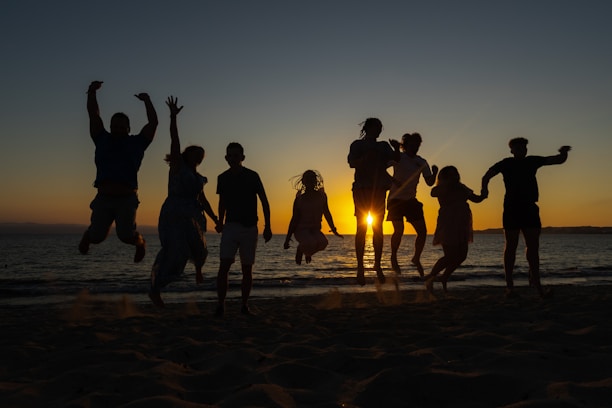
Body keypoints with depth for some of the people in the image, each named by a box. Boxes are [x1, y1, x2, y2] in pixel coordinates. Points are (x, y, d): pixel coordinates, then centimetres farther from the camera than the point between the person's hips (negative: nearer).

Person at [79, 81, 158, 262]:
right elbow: (93, 114, 9)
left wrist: (147, 101, -1)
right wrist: (92, 92, 1)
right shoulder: (103, 140, 12)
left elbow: (153, 122, 4)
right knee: (97, 236, -4)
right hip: (103, 199, 2)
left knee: (126, 235, -14)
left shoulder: (136, 142, 9)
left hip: (127, 199, -2)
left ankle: (140, 242, 23)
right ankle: (88, 236, 35)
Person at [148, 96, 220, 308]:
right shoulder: (178, 165, -2)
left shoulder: (197, 177, 15)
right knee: (173, 253, -20)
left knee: (199, 250, 19)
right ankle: (155, 290, -13)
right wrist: (173, 116, -21)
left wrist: (214, 218, 4)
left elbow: (203, 201, 15)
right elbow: (174, 141, -13)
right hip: (173, 216, -7)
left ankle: (198, 269, 53)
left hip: (191, 219, 7)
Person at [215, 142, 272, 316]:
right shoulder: (223, 178, 4)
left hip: (250, 228, -1)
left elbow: (264, 202, -1)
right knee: (224, 265, -12)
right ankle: (221, 304, -7)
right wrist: (220, 222, 13)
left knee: (247, 269, 4)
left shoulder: (252, 176, -4)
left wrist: (267, 226, -6)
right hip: (230, 227, 1)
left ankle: (245, 305, 15)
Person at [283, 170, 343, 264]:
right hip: (301, 230, -3)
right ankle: (300, 249, 3)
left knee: (323, 242, -31)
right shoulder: (299, 199, -4)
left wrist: (333, 230, 20)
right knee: (311, 243, -36)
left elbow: (327, 213, 18)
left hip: (315, 230, 4)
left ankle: (309, 252, 6)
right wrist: (287, 239, -5)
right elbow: (294, 219, -2)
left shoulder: (321, 196, 4)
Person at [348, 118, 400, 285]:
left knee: (378, 229, 4)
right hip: (362, 189, -4)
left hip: (379, 190, 4)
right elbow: (352, 163, -8)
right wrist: (366, 157, -24)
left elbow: (396, 158, 2)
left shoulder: (383, 146, 15)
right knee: (361, 228, -5)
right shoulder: (357, 145, 5)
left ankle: (378, 266, 9)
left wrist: (397, 149, -18)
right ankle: (360, 268, -4)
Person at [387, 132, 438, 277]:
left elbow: (430, 182, 2)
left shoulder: (421, 162, 6)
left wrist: (434, 173, -15)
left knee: (422, 231, -3)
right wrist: (392, 181, -24)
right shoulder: (398, 158, -5)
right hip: (396, 199, -4)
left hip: (411, 200, 4)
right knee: (399, 230, -10)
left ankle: (416, 259, 17)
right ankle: (393, 258, 13)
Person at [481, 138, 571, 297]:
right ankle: (509, 285, 1)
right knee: (511, 246, -2)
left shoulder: (532, 161, 13)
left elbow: (560, 160, 14)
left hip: (530, 209, 4)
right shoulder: (506, 163, 3)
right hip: (512, 209, -4)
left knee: (533, 246, 3)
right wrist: (484, 189, -18)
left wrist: (563, 153, -9)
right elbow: (487, 176, 4)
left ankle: (536, 283, 10)